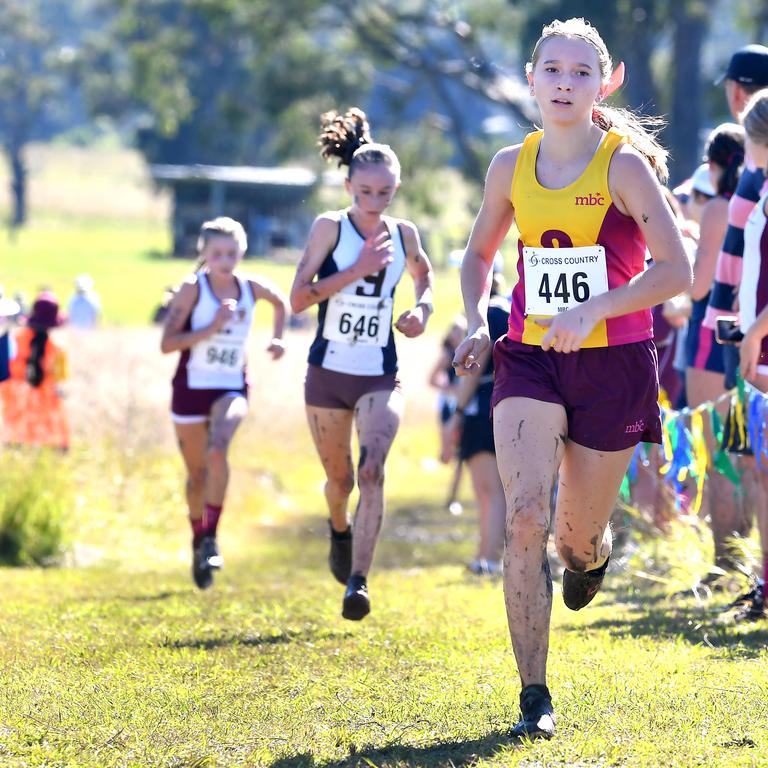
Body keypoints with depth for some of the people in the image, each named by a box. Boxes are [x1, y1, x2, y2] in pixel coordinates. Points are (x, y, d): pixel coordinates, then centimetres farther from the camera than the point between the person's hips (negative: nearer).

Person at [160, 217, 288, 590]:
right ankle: (198, 543, 33)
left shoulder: (252, 287, -2)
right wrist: (212, 328, -25)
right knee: (197, 473, 10)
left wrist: (277, 338, 7)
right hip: (191, 388, -1)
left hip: (232, 388, 1)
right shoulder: (193, 289, -11)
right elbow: (167, 343, -17)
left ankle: (211, 538, -24)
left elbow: (280, 303, 23)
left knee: (217, 450, -28)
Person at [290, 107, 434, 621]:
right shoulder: (330, 227, -7)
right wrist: (357, 270, -22)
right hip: (329, 374, 0)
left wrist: (423, 310, 4)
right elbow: (298, 297, -14)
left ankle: (359, 582, -27)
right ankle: (340, 529, 49)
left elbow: (425, 275, 24)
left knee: (373, 471, -21)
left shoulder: (403, 234, 2)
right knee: (340, 478, 13)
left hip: (382, 378, 1)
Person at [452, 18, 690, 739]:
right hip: (530, 358, 2)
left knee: (576, 536, 6)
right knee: (524, 515, -18)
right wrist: (476, 321, 1)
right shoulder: (512, 166, 3)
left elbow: (675, 269, -15)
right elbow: (478, 254, 19)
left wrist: (591, 310, -25)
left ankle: (590, 554, 48)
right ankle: (533, 696, -13)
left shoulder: (624, 165, -9)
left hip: (613, 364, -2)